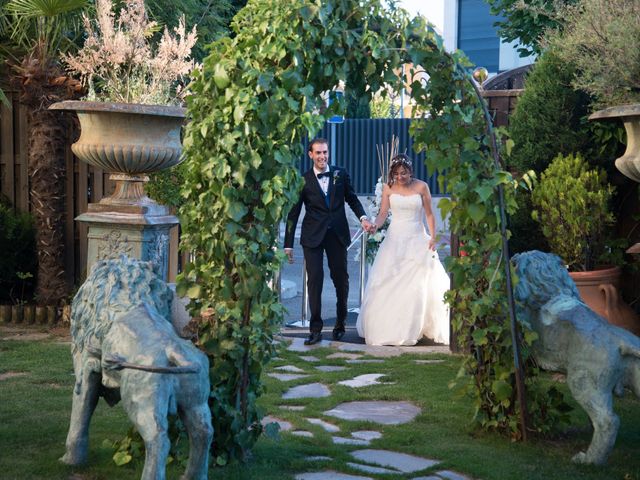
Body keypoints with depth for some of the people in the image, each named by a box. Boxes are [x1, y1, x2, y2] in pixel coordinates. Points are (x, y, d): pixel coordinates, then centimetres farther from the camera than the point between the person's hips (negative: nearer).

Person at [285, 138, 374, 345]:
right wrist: (288, 244, -2)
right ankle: (315, 329, 1)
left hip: (337, 235, 2)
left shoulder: (341, 174, 4)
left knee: (341, 279, 10)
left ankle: (340, 324, 29)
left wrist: (363, 217, -7)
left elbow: (352, 199, 13)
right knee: (314, 280, -6)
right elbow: (293, 213, 0)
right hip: (313, 236, -2)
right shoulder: (303, 180, -2)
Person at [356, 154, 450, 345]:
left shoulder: (421, 187, 0)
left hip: (417, 240, -1)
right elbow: (383, 213, -3)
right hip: (395, 239, 1)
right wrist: (375, 225, -24)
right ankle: (388, 329, 7)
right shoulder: (388, 188, 3)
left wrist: (433, 238, -5)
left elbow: (429, 214, 4)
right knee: (388, 284, -3)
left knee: (417, 285, -5)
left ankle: (412, 331, 6)